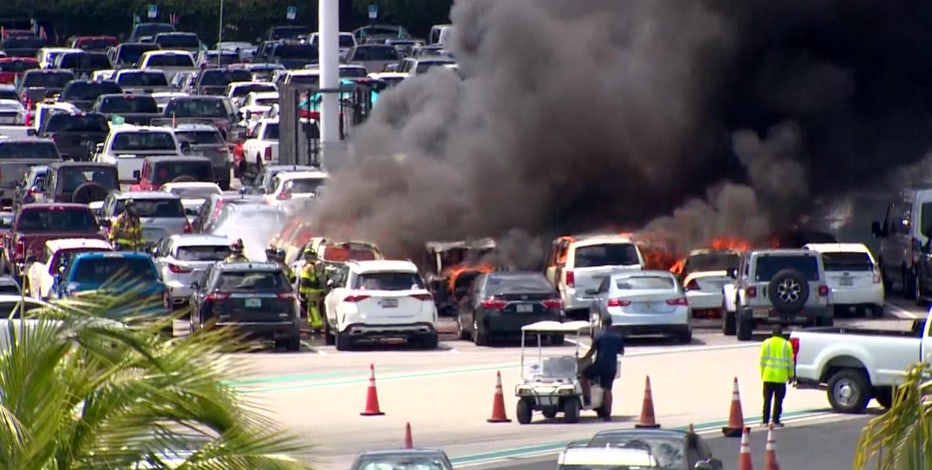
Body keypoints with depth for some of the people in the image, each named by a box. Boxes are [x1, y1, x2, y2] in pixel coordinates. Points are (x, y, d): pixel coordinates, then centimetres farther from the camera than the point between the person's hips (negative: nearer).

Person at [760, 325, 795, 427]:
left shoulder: (766, 343, 1)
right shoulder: (787, 344, 0)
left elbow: (762, 360, 1)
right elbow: (790, 361, 2)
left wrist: (762, 373, 8)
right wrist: (791, 374, 11)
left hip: (768, 376, 0)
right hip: (781, 377, 0)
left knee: (767, 399, 5)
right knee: (778, 400, 4)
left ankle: (765, 420, 3)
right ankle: (776, 420, 2)